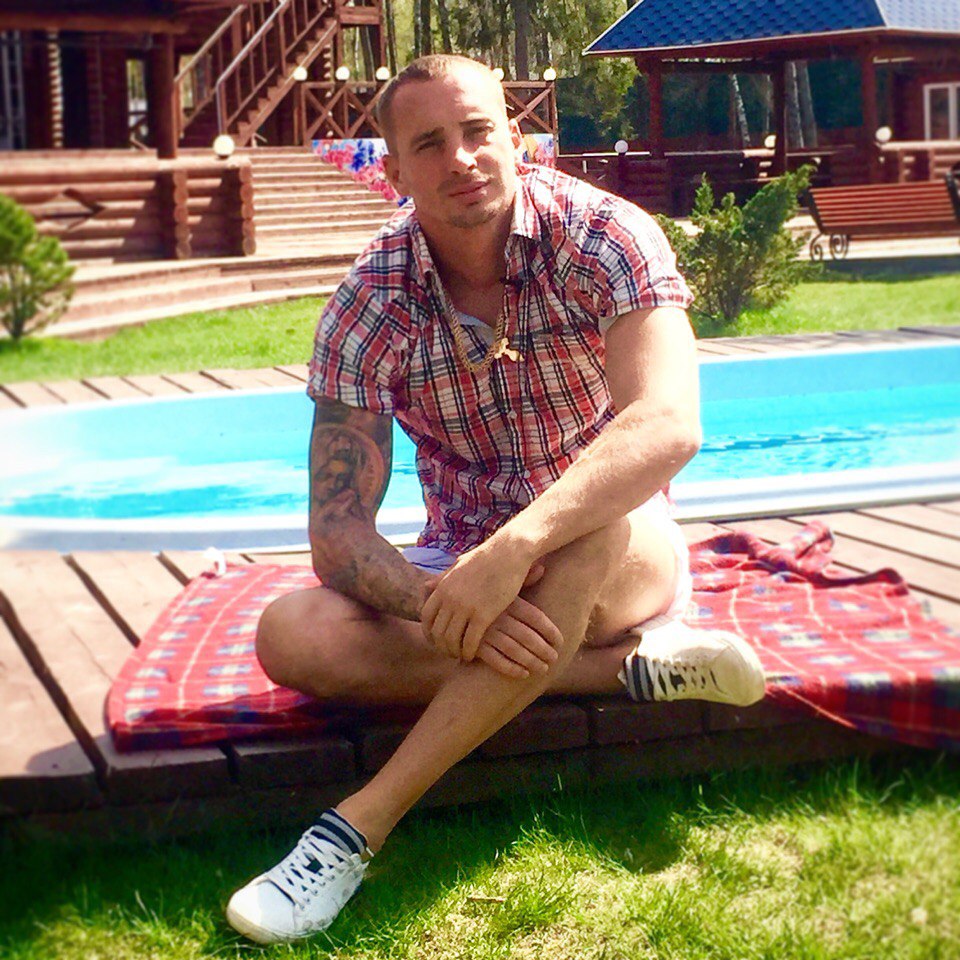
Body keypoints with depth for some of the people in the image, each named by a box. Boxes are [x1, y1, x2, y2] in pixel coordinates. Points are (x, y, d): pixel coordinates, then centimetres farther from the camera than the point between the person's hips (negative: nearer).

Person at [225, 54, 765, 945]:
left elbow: (668, 424, -34)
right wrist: (439, 602, -38)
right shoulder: (368, 305, -11)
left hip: (623, 559, -2)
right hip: (461, 568, 3)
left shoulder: (601, 237, -17)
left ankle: (364, 821, -33)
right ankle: (631, 663, -23)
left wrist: (514, 550, -49)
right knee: (293, 637, -23)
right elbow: (338, 528, -16)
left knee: (588, 525, -38)